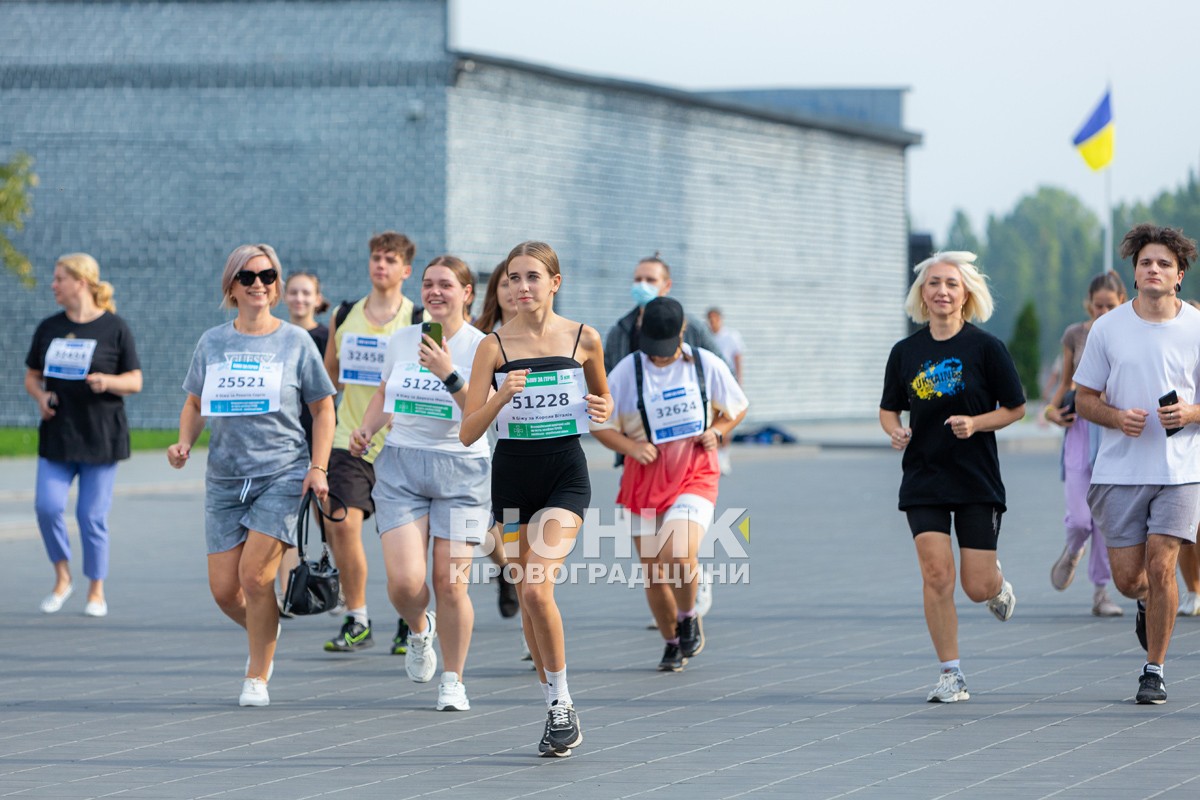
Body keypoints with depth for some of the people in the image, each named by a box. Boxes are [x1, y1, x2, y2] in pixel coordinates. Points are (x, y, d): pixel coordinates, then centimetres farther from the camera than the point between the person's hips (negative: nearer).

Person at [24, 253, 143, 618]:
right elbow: (31, 376, 16)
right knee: (47, 505, -11)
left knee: (92, 515, -2)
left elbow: (135, 381, 0)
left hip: (101, 437, -3)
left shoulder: (114, 328, -3)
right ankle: (62, 577, 10)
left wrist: (108, 381, -20)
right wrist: (41, 396, -5)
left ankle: (96, 591, 14)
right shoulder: (48, 328, 9)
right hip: (57, 435, 3)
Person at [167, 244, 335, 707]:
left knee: (254, 575, -15)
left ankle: (257, 677, 1)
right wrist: (184, 443, 0)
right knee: (223, 589, -1)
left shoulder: (296, 342, 1)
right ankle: (264, 635, 32)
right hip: (224, 478, 3)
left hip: (282, 474, -3)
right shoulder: (212, 343, 8)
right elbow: (195, 403, 19)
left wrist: (318, 468, -4)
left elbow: (323, 408, 6)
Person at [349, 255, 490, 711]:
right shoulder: (402, 340, 8)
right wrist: (366, 430, 7)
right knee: (405, 580, -13)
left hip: (460, 470, -2)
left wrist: (449, 374, -26)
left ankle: (453, 681, 13)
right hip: (400, 467, 2)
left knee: (450, 584, -6)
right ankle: (419, 630, 23)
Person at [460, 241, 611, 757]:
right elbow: (468, 432, -5)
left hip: (566, 472, -2)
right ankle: (558, 711, 21)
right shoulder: (494, 346, -2)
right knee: (527, 597, 7)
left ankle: (560, 703, -7)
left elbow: (602, 397, 17)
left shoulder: (584, 339, -1)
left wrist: (602, 410, -6)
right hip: (513, 473, 2)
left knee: (537, 587, -20)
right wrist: (502, 396, -22)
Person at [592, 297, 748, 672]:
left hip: (695, 475, -2)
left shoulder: (706, 364, -1)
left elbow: (737, 408, 14)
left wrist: (716, 431, -5)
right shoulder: (627, 370, -3)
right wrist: (631, 446, -14)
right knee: (653, 573, 5)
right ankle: (672, 642, 28)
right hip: (644, 478, 2)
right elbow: (600, 425, 3)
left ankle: (689, 618, 5)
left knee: (680, 555, -24)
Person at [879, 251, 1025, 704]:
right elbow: (888, 409, 15)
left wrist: (975, 423, -16)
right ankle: (951, 675, -1)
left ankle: (998, 586, 36)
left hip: (978, 481, -2)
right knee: (936, 574, -11)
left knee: (978, 587, -3)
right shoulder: (905, 352, 4)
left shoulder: (985, 348, -5)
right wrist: (895, 430, -7)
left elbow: (1015, 408, 1)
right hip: (924, 480, 2)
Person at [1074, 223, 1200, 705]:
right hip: (1119, 470, 1)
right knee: (1127, 579, 0)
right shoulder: (1107, 328, 2)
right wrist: (1117, 417, -13)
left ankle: (1154, 669, 5)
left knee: (1161, 567, -11)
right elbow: (1084, 398, 7)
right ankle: (1149, 607, 38)